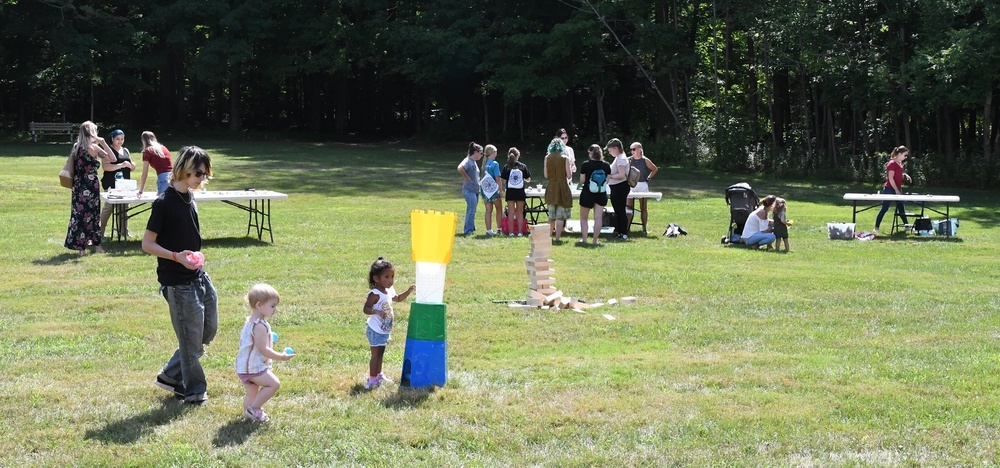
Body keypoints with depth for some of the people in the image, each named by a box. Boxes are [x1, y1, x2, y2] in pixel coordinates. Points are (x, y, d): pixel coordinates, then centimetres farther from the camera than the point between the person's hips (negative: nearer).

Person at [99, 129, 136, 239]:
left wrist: (130, 164, -2)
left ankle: (123, 230, 13)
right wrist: (121, 165, -24)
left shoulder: (126, 151, 19)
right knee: (109, 207, -8)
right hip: (111, 184, -7)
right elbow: (105, 166, -16)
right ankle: (100, 232, -2)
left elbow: (133, 166, 22)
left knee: (124, 208, 6)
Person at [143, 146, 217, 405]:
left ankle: (171, 375, 26)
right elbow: (147, 244, -15)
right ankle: (193, 390, 16)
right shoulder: (164, 202, -16)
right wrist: (176, 257, -26)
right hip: (178, 282, -9)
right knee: (191, 337, 0)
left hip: (199, 275, 9)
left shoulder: (189, 197, 8)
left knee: (209, 329, 13)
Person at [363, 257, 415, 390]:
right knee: (376, 354, -4)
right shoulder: (375, 294, -25)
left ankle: (378, 375, 35)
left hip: (384, 331, 9)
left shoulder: (389, 291, 4)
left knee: (380, 354, 21)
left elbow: (398, 298, 25)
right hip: (375, 330, -9)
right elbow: (366, 309, -32)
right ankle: (372, 379, 3)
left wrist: (409, 291, 13)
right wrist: (376, 311, -50)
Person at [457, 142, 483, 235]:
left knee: (472, 210, 13)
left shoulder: (474, 162, 15)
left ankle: (471, 229, 19)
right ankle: (468, 230, -4)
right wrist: (466, 177, -21)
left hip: (475, 190, 9)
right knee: (471, 210, -9)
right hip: (469, 190, -9)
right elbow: (460, 168, -32)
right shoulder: (468, 161, -14)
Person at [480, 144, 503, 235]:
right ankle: (499, 229, 16)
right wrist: (500, 191, -9)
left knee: (488, 210, 6)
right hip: (494, 189, -5)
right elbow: (497, 178, -14)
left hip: (485, 189, 5)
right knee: (499, 209, 12)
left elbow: (483, 177, 9)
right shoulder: (495, 164, -13)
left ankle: (489, 230, 4)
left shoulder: (485, 163, 4)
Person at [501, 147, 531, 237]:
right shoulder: (522, 166, -2)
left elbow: (503, 181, -6)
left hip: (510, 192, -1)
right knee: (520, 212, 9)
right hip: (520, 192, 1)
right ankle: (519, 231, 7)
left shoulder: (506, 167, -4)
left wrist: (503, 189, 12)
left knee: (511, 212, 4)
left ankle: (511, 232, 3)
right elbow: (528, 180, 3)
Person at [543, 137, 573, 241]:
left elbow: (546, 175, 2)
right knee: (560, 216, 1)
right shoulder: (565, 158, -9)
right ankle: (557, 237, -2)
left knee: (551, 215, 17)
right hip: (562, 188, -4)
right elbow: (569, 175, -7)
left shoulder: (547, 158, 0)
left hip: (551, 189, 4)